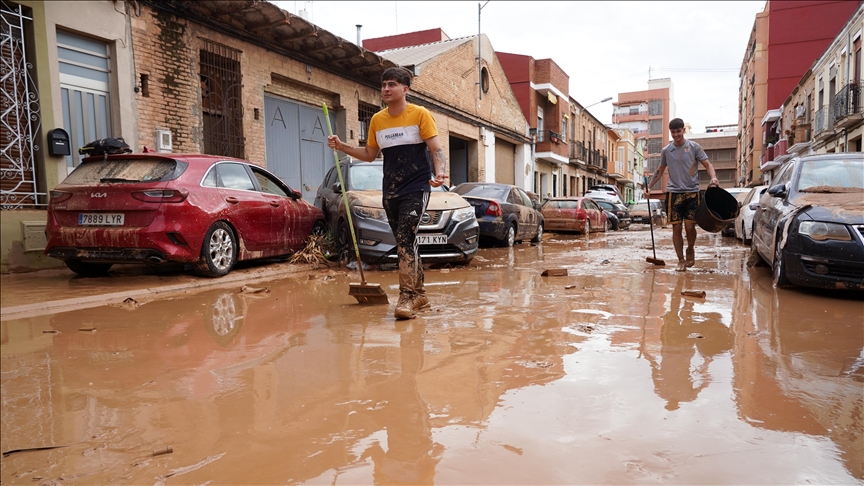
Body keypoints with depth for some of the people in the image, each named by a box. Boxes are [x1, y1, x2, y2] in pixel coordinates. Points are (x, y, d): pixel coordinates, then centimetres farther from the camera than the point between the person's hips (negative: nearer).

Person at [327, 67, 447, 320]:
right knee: (405, 243, 10)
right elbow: (370, 154, 20)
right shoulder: (377, 120, 11)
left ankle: (407, 297, -15)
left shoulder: (420, 114, -3)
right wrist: (341, 146, 9)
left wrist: (440, 172, -27)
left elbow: (436, 149, -8)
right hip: (390, 192, 6)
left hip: (416, 188, -5)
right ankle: (419, 294, 21)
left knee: (405, 240, -17)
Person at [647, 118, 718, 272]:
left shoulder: (694, 147, 1)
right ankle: (681, 260, 10)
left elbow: (707, 164, 0)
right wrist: (649, 186, 11)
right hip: (674, 193, 2)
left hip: (692, 192, -2)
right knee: (676, 227, 0)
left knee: (690, 226, -6)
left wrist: (713, 177, -20)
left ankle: (690, 250, 24)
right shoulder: (666, 150, 8)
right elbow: (660, 171, 19)